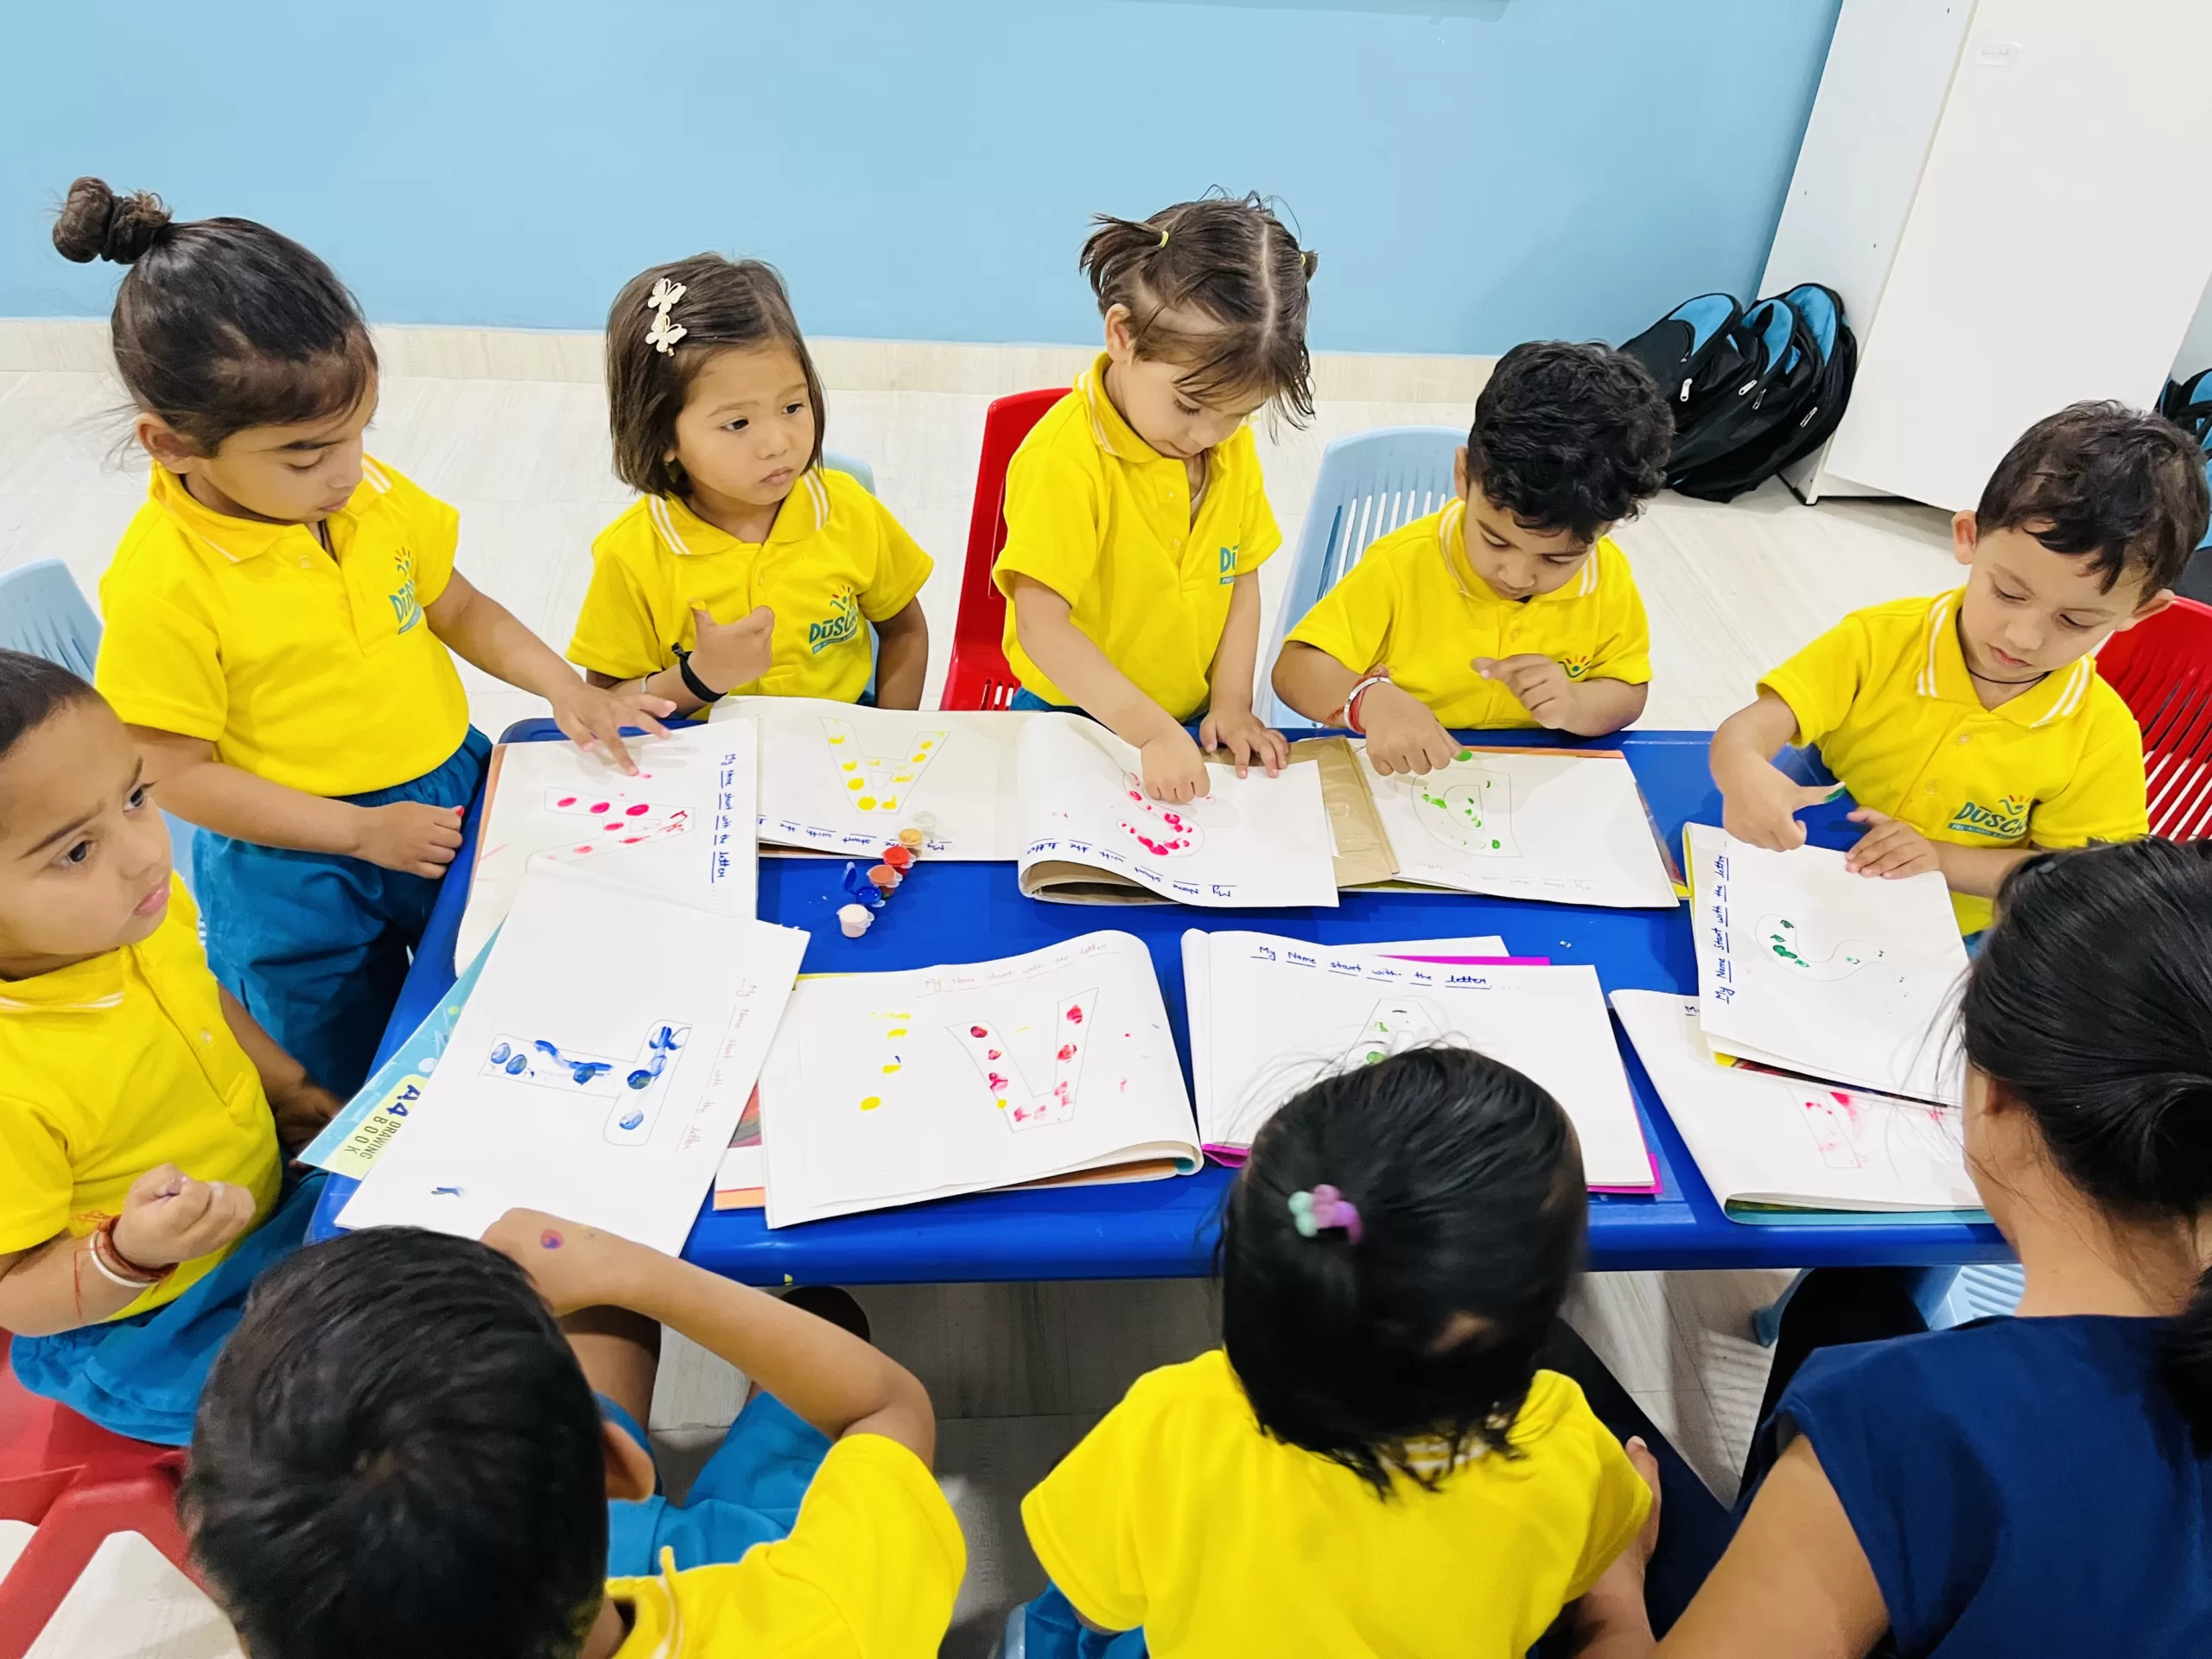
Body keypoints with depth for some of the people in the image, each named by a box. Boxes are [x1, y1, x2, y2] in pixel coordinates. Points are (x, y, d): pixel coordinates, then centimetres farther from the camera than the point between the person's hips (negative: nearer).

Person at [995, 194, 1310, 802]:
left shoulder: (1232, 444, 2)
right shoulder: (1064, 456, -19)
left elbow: (1241, 581, 10)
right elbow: (1042, 628, -22)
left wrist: (1231, 704, -1)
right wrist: (1153, 730, -25)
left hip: (1193, 726, 5)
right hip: (1075, 727, -5)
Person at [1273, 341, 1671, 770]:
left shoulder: (1610, 579, -6)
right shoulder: (1404, 564, -15)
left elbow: (1627, 694, 5)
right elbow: (1297, 668, -15)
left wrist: (1576, 705, -17)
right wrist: (1373, 701, -34)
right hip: (1395, 784, -2)